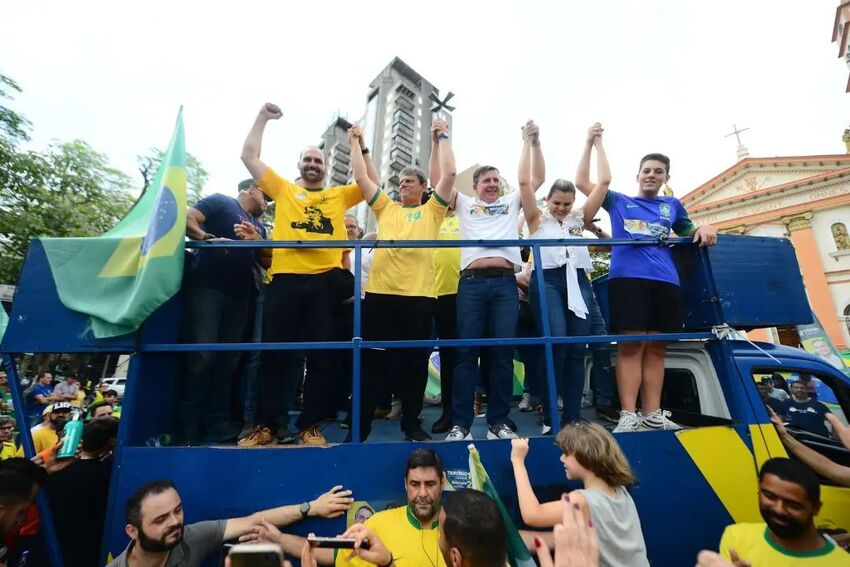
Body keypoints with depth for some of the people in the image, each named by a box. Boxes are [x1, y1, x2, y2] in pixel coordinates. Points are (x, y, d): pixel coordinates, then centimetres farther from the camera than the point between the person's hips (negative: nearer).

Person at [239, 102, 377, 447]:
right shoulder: (283, 189, 18)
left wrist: (361, 147, 17)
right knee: (274, 354, 3)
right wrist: (263, 117, 18)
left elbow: (373, 183, 20)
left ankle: (310, 425, 13)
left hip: (325, 280, 1)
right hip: (285, 278, 0)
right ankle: (265, 425, 16)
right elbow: (249, 156, 18)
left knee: (320, 357, 2)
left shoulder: (339, 195, 20)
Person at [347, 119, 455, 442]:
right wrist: (356, 143, 23)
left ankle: (411, 423, 23)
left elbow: (449, 174, 7)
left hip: (419, 294, -1)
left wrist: (443, 137, 15)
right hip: (379, 292, 2)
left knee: (415, 361, 7)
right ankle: (361, 423, 20)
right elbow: (361, 177, 18)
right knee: (373, 360, 6)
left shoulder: (432, 210, 14)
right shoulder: (385, 208, 20)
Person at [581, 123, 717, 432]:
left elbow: (690, 234, 29)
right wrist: (592, 143, 7)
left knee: (656, 348, 3)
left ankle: (653, 415, 9)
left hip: (666, 280, 4)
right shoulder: (619, 201, 18)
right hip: (627, 277, -3)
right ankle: (628, 415, -7)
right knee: (631, 345, -9)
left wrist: (705, 228, 6)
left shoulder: (672, 205, 26)